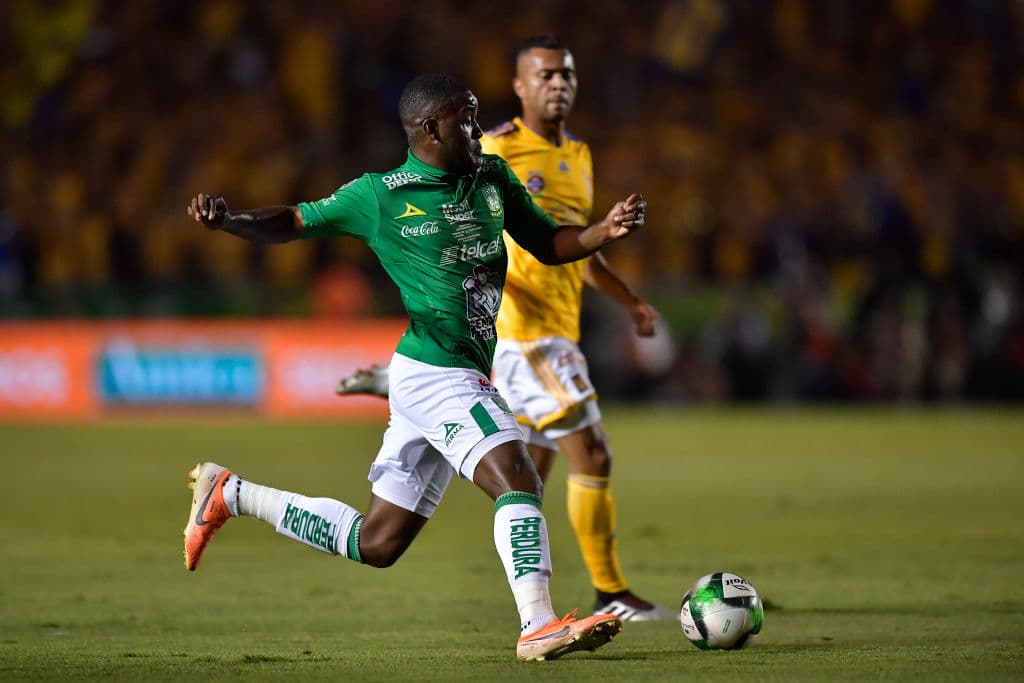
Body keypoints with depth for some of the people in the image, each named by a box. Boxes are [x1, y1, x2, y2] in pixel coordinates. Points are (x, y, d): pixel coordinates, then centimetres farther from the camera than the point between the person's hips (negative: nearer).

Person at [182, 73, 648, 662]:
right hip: (436, 372, -8)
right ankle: (539, 626, -25)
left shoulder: (493, 178, 11)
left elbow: (547, 243, 18)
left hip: (461, 379, 8)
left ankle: (230, 494, 25)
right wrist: (227, 220, -14)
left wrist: (606, 231, -2)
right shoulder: (378, 196, -5)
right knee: (518, 478, -23)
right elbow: (293, 224, 4)